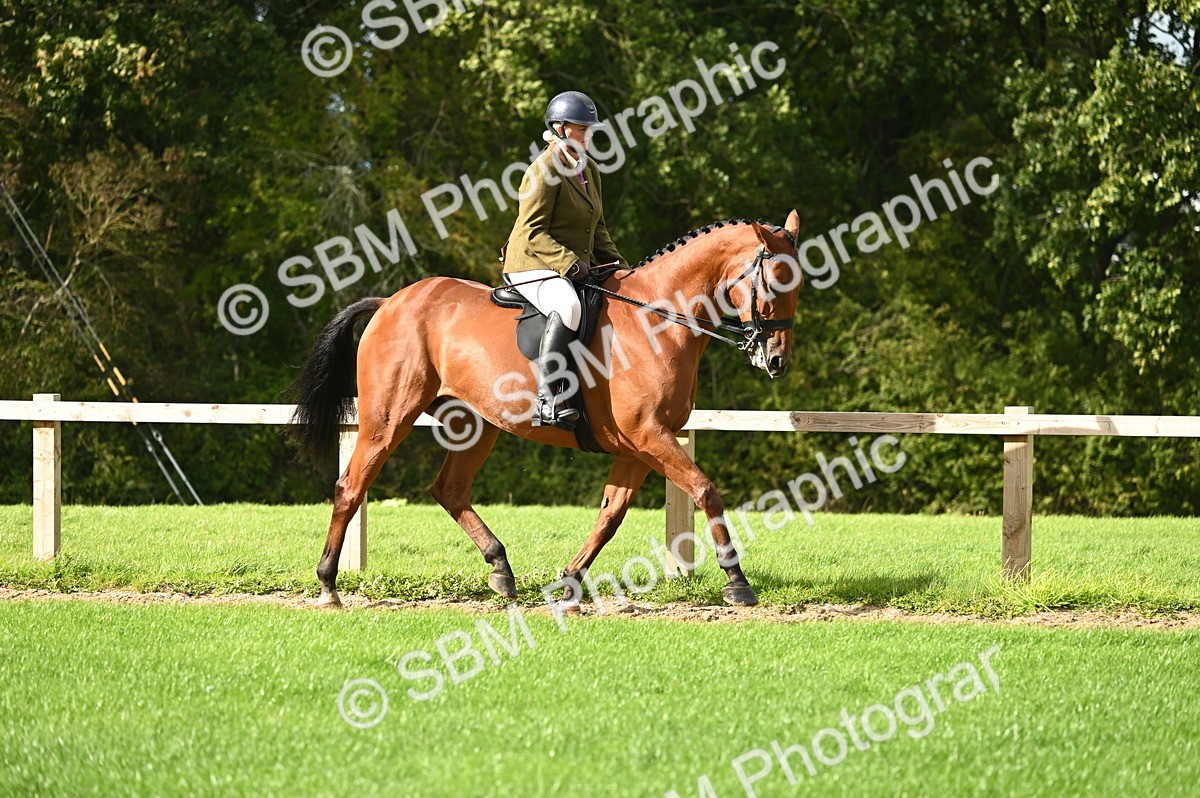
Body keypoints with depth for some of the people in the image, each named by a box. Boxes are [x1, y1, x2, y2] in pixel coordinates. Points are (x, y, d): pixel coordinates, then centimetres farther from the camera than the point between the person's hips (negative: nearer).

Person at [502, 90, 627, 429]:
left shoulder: (589, 169, 15)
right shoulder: (543, 171, -12)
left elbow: (597, 228, 23)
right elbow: (532, 233, -18)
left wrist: (617, 265, 8)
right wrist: (570, 263, -27)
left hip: (578, 268, 10)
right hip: (533, 266, -10)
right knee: (567, 306, -39)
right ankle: (545, 398, -45)